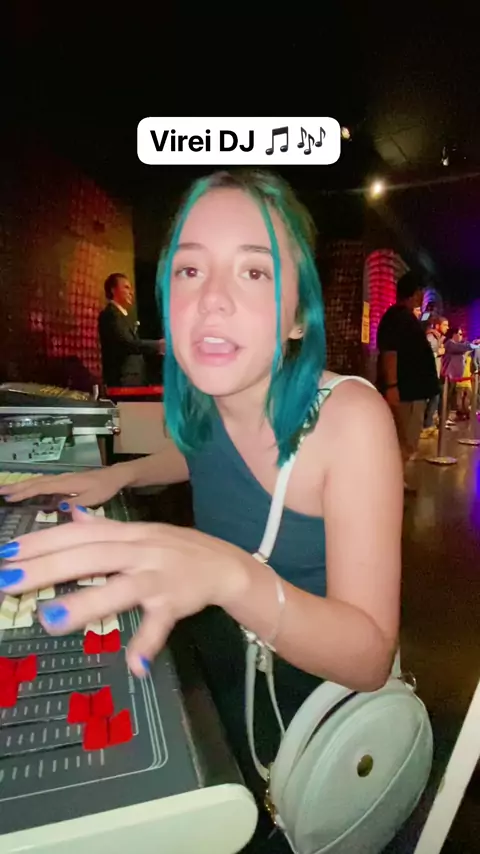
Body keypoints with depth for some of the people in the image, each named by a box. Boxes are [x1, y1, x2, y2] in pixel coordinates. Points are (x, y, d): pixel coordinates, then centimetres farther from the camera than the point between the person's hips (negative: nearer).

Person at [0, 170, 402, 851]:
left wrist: (235, 575, -46)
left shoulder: (349, 417, -28)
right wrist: (121, 473, -3)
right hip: (218, 674, 5)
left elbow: (371, 660, -28)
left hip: (306, 711, -4)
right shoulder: (207, 396, -12)